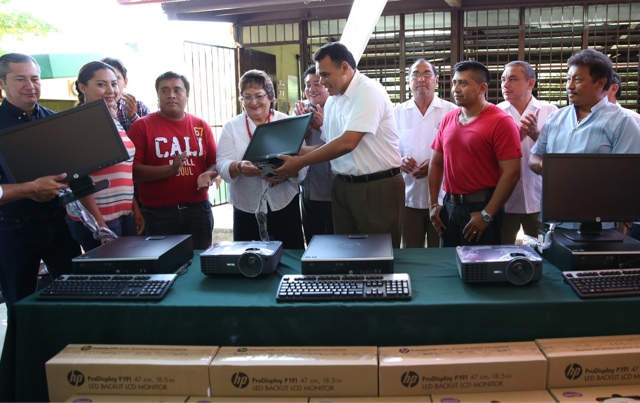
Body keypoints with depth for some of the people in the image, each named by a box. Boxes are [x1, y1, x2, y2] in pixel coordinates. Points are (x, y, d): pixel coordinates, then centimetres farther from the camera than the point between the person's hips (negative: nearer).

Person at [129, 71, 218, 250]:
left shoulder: (201, 126, 8)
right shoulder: (141, 126, -1)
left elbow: (215, 163, 10)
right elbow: (132, 170, -9)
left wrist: (208, 175, -13)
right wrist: (170, 170, -22)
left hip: (198, 209, 3)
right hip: (158, 212, -3)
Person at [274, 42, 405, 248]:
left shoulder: (369, 91, -15)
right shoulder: (332, 100, 11)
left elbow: (347, 143, -23)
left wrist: (300, 162, -19)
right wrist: (294, 152, -3)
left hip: (378, 188, -7)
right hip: (342, 186, 8)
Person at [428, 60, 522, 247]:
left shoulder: (500, 122, -11)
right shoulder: (447, 119, 7)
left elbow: (511, 173, -15)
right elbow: (436, 163, 12)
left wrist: (487, 215, -16)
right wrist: (433, 204, 5)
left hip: (481, 206, -5)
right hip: (449, 205, 5)